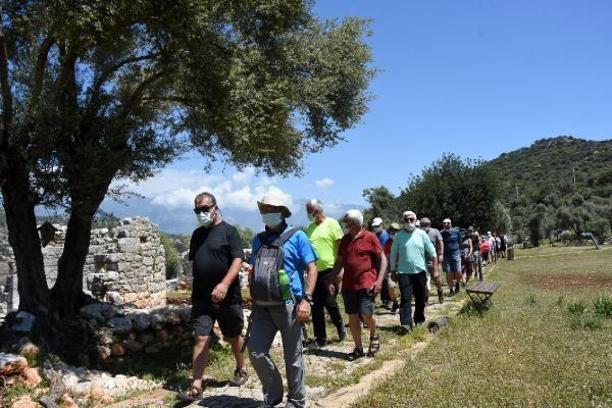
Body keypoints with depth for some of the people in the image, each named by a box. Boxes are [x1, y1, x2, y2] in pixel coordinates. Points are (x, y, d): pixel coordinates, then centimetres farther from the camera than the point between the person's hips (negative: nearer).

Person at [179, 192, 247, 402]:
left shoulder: (228, 231, -7)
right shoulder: (197, 234, 10)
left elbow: (238, 260, -16)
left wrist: (224, 284, -28)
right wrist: (194, 288, 17)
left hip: (227, 297, -4)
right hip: (201, 297, 4)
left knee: (233, 337, 13)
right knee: (200, 338, -2)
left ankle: (241, 370, 36)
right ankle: (196, 386, 1)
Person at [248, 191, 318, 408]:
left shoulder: (297, 236, -3)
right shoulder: (258, 240, 11)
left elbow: (311, 269, -6)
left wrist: (306, 299, -15)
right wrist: (253, 299, 16)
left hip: (288, 306, -4)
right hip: (262, 307, 5)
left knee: (292, 357, 6)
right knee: (256, 352, 2)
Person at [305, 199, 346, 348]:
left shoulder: (331, 224, -6)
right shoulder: (311, 227, 12)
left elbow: (341, 247, -8)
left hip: (329, 270, -6)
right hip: (314, 271, 6)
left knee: (330, 303, -2)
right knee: (316, 307, 7)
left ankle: (340, 326, 27)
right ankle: (320, 338, 17)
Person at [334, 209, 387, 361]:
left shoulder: (370, 237, -4)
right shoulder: (345, 239, 10)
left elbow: (383, 259, -3)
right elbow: (339, 261, 18)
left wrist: (379, 280, -10)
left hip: (366, 284, -5)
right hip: (348, 285, 5)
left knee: (366, 314, -11)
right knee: (352, 317, 7)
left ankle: (374, 336, 20)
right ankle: (358, 348, 20)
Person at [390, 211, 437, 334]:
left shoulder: (422, 234, 2)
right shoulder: (399, 236, 1)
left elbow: (432, 252, 5)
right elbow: (393, 255, 6)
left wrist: (435, 269, 0)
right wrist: (393, 271, 4)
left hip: (420, 271, 2)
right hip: (404, 272, -1)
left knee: (420, 299, 11)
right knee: (406, 298, -10)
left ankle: (419, 320, 28)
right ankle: (406, 324, -14)